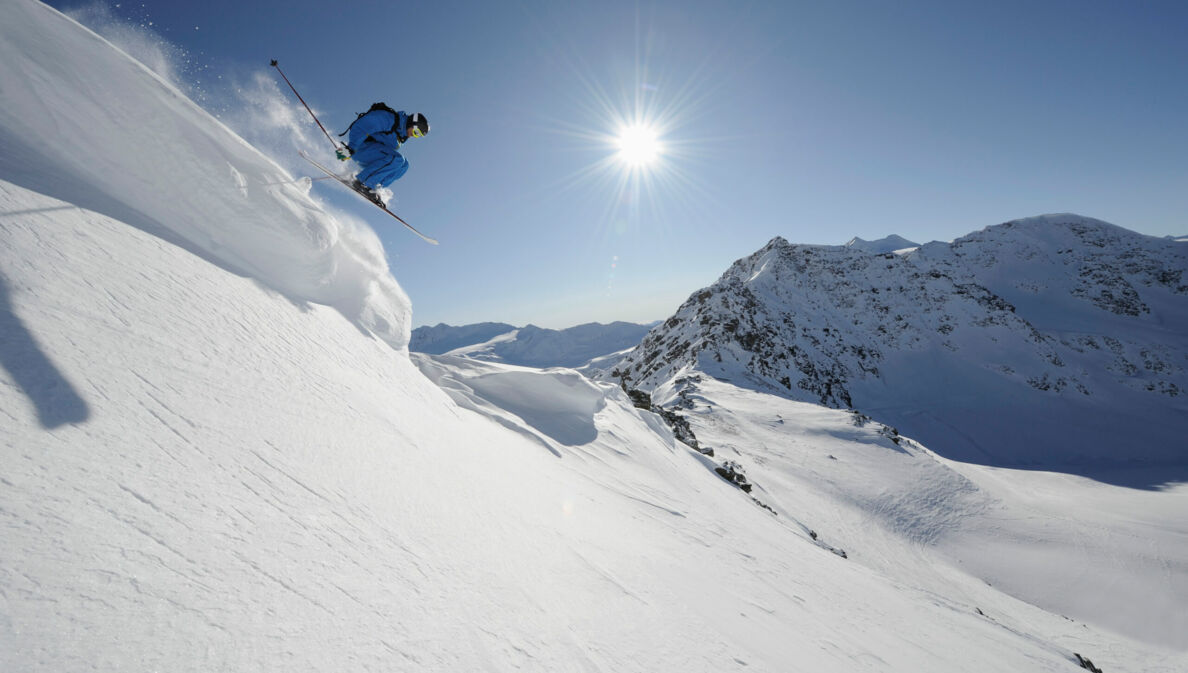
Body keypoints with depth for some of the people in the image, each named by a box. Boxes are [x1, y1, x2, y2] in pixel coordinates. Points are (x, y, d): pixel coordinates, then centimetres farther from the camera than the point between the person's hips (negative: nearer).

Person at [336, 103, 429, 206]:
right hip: (360, 145, -9)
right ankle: (362, 182, -22)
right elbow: (361, 127, -22)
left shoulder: (402, 136, 13)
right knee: (397, 159, -25)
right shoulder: (388, 119, -16)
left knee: (403, 165, -3)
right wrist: (350, 148, -29)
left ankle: (370, 187, -8)